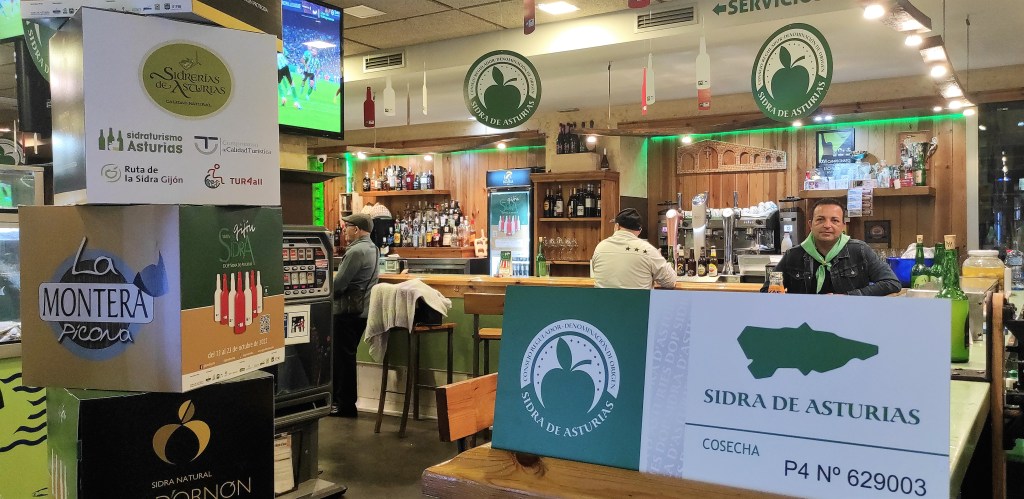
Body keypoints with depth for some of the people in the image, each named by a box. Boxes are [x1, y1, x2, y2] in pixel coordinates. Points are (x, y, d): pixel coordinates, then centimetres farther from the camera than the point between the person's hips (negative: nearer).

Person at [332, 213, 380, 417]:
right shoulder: (371, 248, 12)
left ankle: (346, 405, 6)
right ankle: (340, 398, 27)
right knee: (345, 356, 17)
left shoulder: (356, 251, -19)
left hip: (348, 311, -10)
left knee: (343, 357, -1)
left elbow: (338, 283, -21)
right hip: (362, 308, 10)